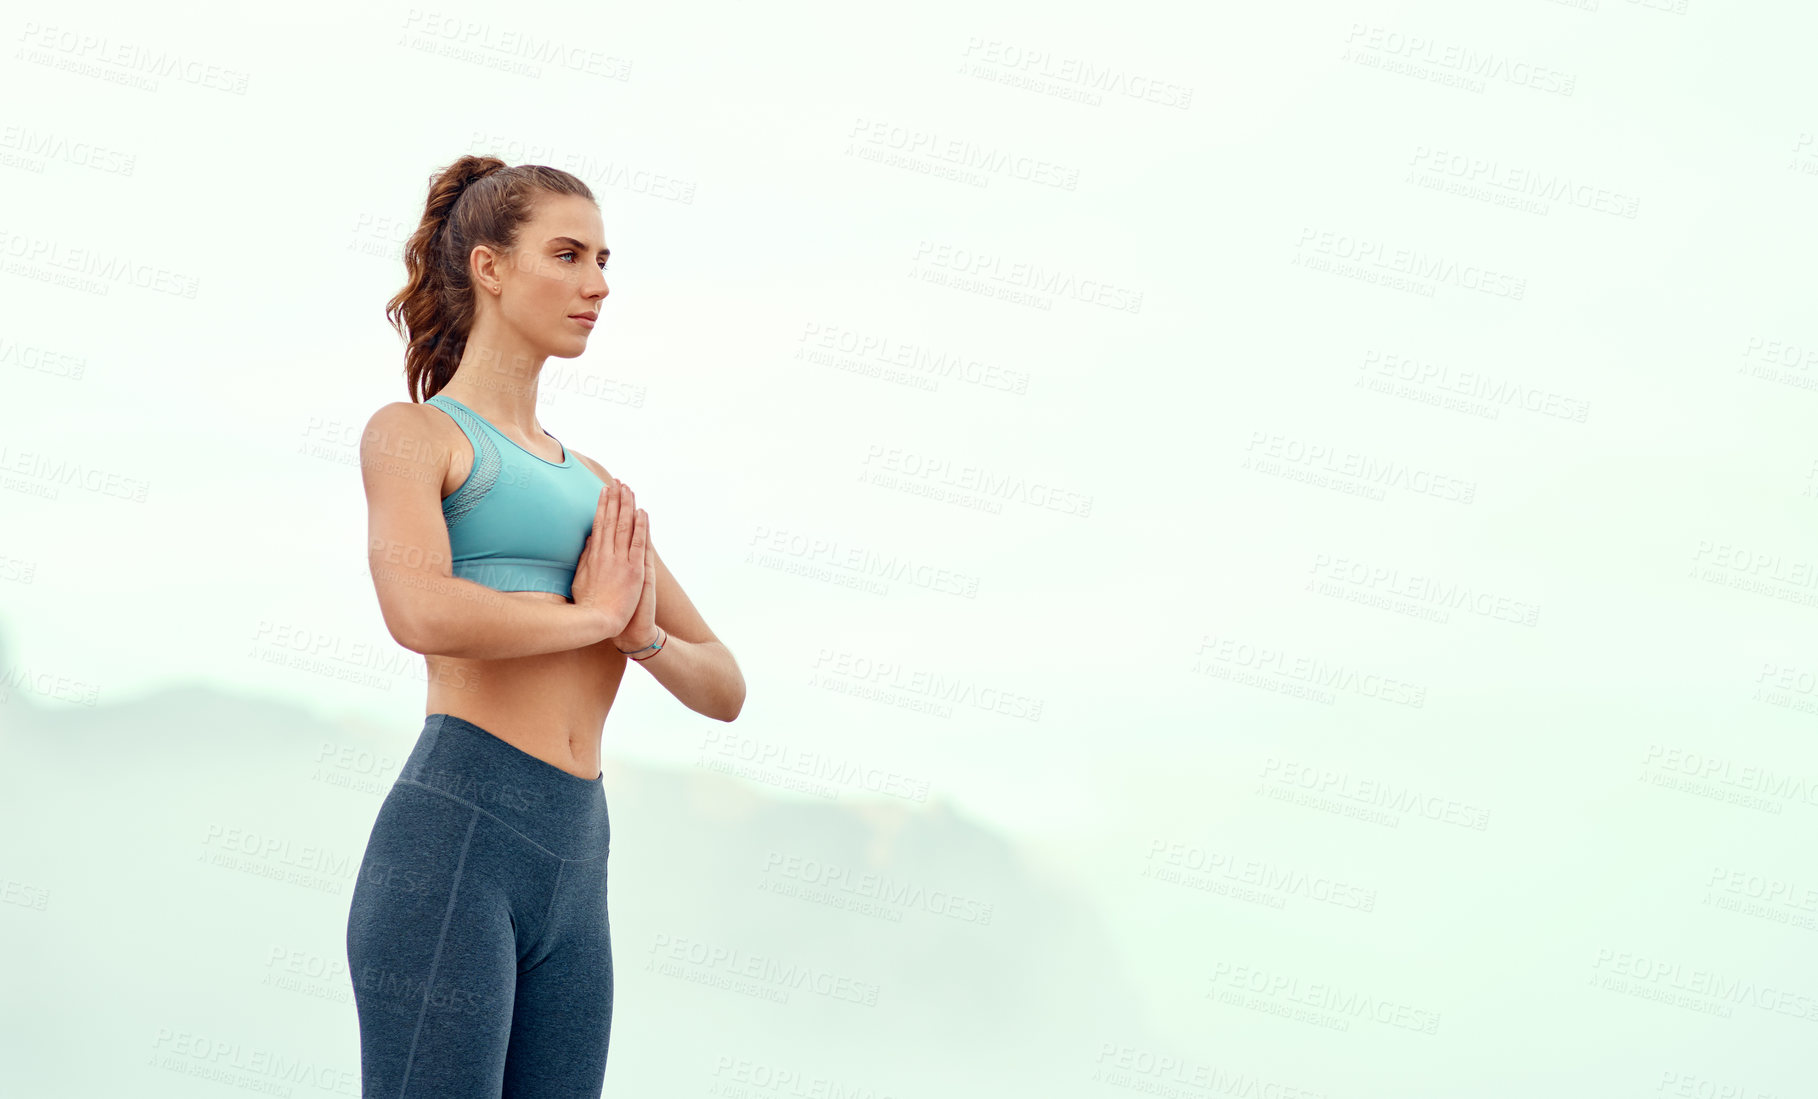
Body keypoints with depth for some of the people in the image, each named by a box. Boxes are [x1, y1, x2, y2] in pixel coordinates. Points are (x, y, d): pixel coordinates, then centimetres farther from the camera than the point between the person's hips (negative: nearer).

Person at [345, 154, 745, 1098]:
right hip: (453, 834, -7)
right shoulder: (413, 434, 4)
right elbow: (421, 612, -17)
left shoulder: (596, 489, 24)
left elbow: (725, 689, 22)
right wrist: (591, 613, -2)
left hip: (577, 859, 7)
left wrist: (643, 636, 0)